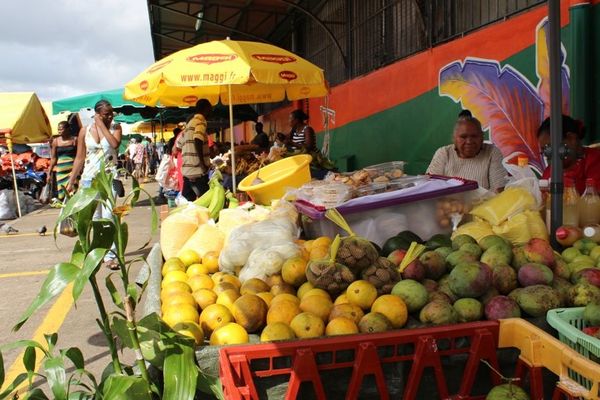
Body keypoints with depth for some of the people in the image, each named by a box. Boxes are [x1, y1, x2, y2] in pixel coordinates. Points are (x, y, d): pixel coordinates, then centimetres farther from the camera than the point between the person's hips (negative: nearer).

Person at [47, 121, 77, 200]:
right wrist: (49, 172, 6)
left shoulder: (74, 140, 1)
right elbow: (53, 158, 9)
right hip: (60, 169, 3)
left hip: (72, 168, -3)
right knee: (61, 193, 4)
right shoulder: (56, 141, 7)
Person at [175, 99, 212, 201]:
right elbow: (198, 141, -24)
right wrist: (203, 164, -21)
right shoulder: (200, 121, -7)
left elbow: (178, 145, 26)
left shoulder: (189, 123, 21)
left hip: (187, 170, 9)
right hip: (198, 171, -9)